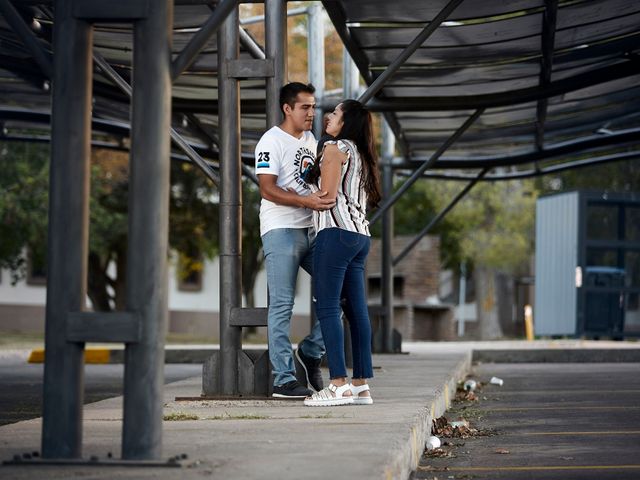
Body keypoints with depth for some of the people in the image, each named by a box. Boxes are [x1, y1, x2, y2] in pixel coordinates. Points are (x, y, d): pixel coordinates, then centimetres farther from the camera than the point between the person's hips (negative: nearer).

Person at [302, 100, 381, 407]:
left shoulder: (335, 148, -3)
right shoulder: (361, 155, 23)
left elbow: (328, 196, -8)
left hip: (337, 232, -9)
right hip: (360, 234, 9)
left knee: (327, 306, -11)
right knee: (356, 310, 6)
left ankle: (339, 385, -18)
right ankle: (361, 386, 4)